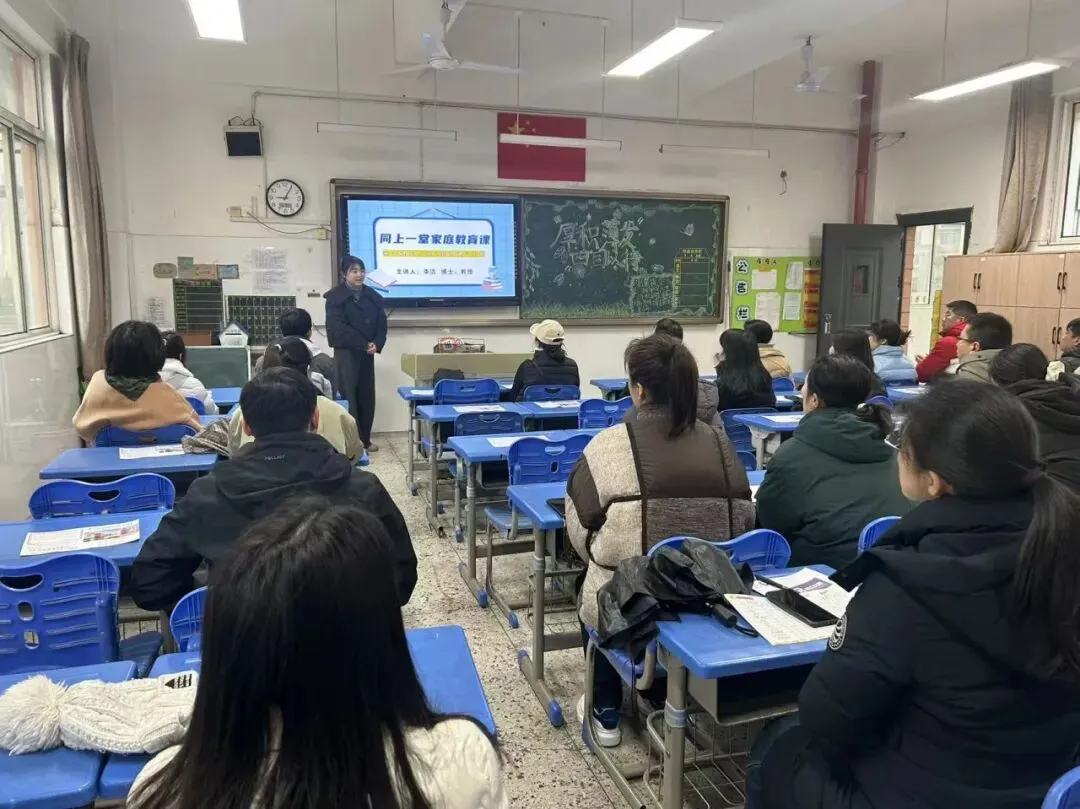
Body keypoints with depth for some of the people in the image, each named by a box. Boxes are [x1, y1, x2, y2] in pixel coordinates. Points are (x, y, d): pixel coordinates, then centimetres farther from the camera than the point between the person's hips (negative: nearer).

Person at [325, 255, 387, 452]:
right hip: (345, 352, -5)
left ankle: (365, 439, 18)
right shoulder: (335, 298, -6)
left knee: (367, 396, 8)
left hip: (367, 353, 5)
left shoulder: (373, 297, 9)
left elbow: (381, 324, 7)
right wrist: (364, 344, -18)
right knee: (348, 396, -7)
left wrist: (376, 344, -12)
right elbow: (339, 328, -15)